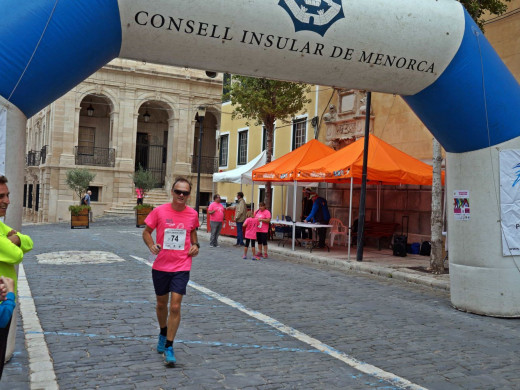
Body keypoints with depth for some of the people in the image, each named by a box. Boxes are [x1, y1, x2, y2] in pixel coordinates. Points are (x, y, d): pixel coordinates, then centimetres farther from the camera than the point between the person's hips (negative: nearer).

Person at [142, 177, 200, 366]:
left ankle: (169, 347, 5)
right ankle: (163, 333, 44)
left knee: (175, 307, -7)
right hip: (160, 266, 1)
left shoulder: (192, 214, -2)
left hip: (182, 267, 0)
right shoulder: (159, 211, -7)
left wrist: (196, 244, -1)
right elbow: (146, 232, 4)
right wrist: (151, 245, -15)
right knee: (161, 304, 17)